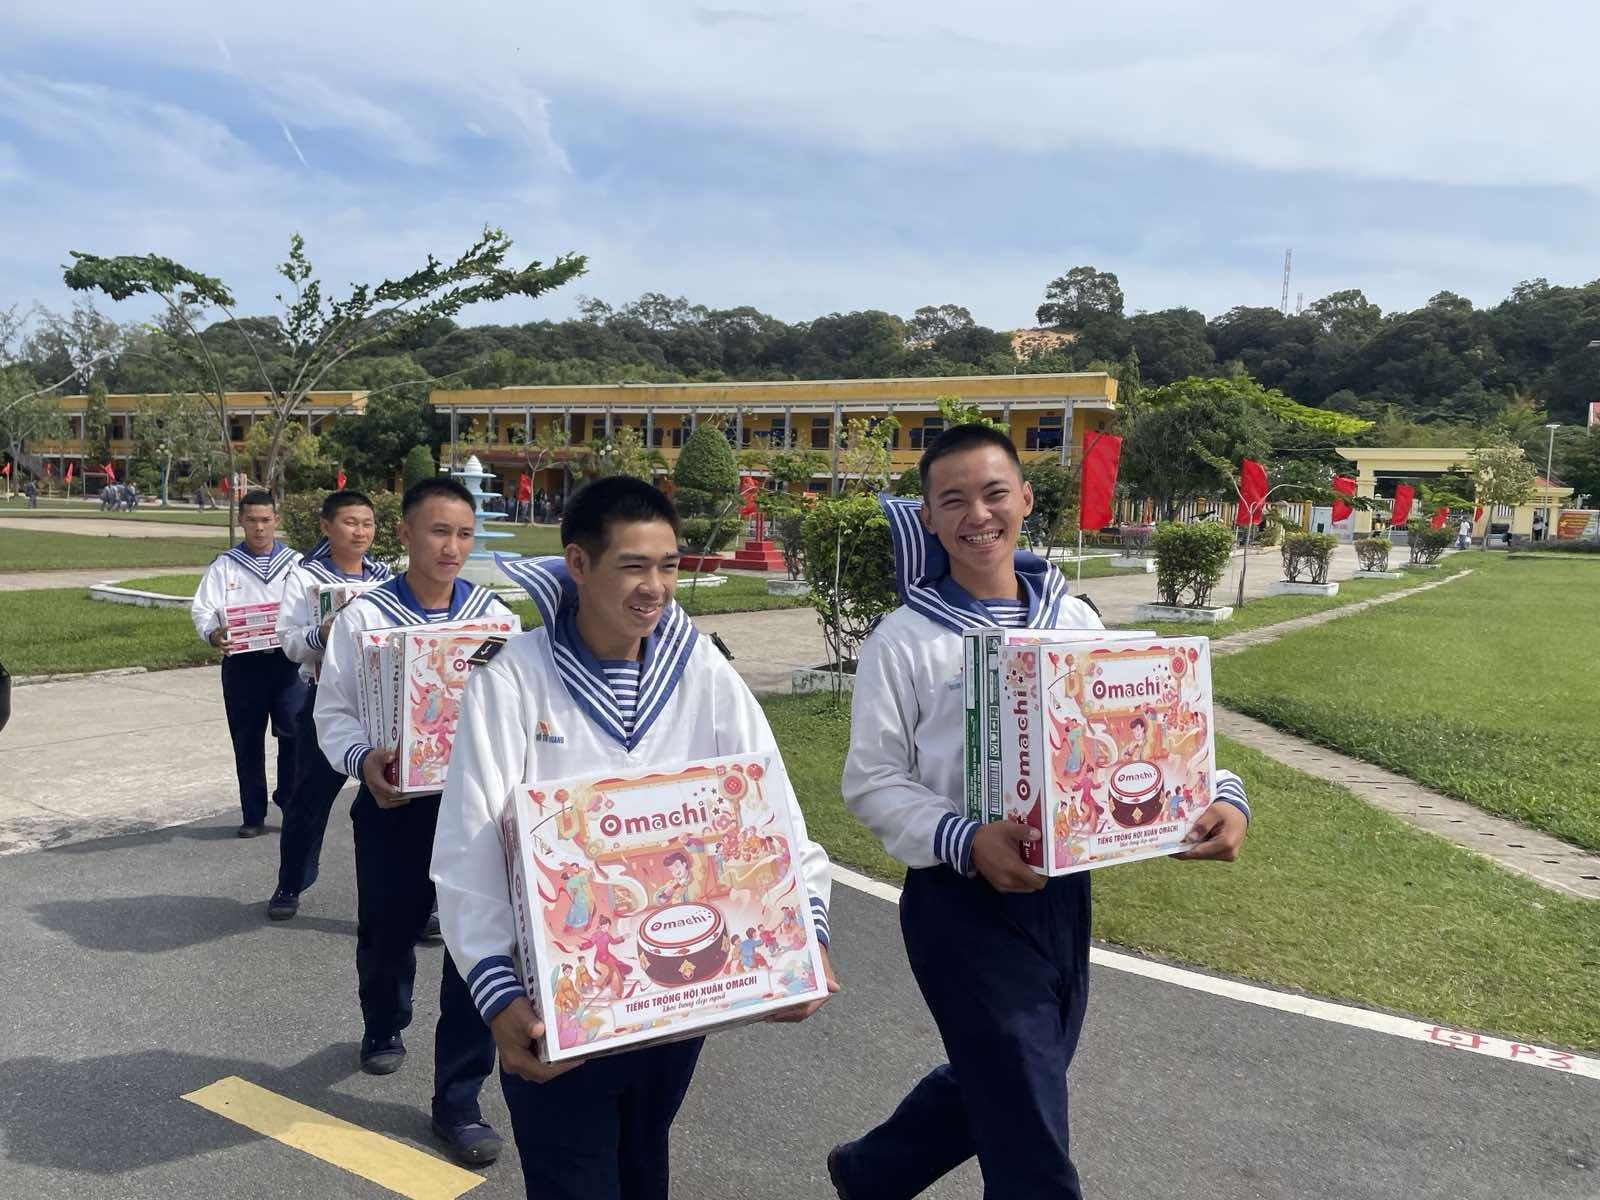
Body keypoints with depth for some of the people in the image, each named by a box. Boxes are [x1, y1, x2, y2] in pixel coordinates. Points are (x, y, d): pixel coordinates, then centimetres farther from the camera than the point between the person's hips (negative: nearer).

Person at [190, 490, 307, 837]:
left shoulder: (295, 563, 8)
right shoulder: (224, 566, 8)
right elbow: (202, 609, -1)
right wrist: (212, 634, -23)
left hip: (287, 661, -1)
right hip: (242, 663, 1)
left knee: (294, 732, -8)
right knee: (247, 741, 7)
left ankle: (291, 802, 10)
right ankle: (254, 816, 18)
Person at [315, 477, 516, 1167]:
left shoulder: (495, 615, 0)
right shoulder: (362, 616, -5)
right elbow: (334, 712, -3)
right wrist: (362, 761, -22)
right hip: (392, 802, 0)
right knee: (386, 932, 18)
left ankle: (458, 1100, 13)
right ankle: (384, 1028, 52)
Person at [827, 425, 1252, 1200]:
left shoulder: (1074, 621, 4)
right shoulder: (904, 640, -10)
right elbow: (871, 782, -10)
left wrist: (1221, 793, -14)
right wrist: (966, 841, -26)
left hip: (1063, 894, 6)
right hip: (962, 904, -5)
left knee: (998, 1087, 24)